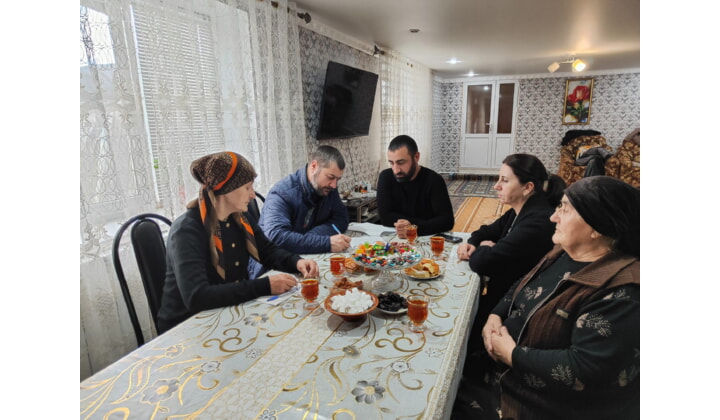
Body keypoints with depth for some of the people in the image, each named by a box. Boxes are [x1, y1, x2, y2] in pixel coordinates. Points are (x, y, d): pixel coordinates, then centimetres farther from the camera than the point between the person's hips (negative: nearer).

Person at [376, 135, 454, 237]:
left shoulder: (434, 180, -11)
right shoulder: (386, 177, -6)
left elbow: (447, 220, -16)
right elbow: (385, 216, -12)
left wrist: (415, 229, -33)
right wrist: (431, 224, -16)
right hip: (394, 239, 2)